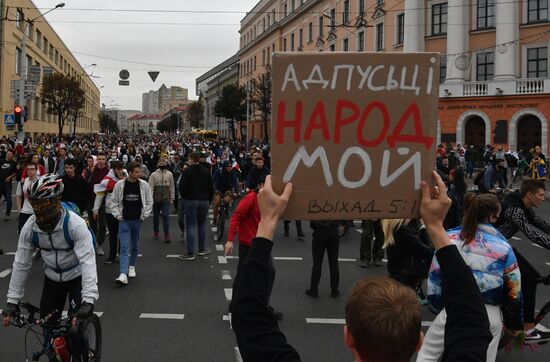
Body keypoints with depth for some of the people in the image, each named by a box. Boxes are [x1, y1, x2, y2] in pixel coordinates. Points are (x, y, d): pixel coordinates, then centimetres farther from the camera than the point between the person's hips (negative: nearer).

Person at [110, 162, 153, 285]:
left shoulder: (144, 185, -4)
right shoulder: (120, 185, -6)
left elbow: (149, 202, 6)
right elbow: (114, 201, 4)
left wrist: (144, 215, 0)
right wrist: (118, 215, -2)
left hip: (137, 220, 2)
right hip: (124, 220, -2)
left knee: (135, 246, 15)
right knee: (124, 247, -9)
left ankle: (132, 266, 37)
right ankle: (123, 275, -16)